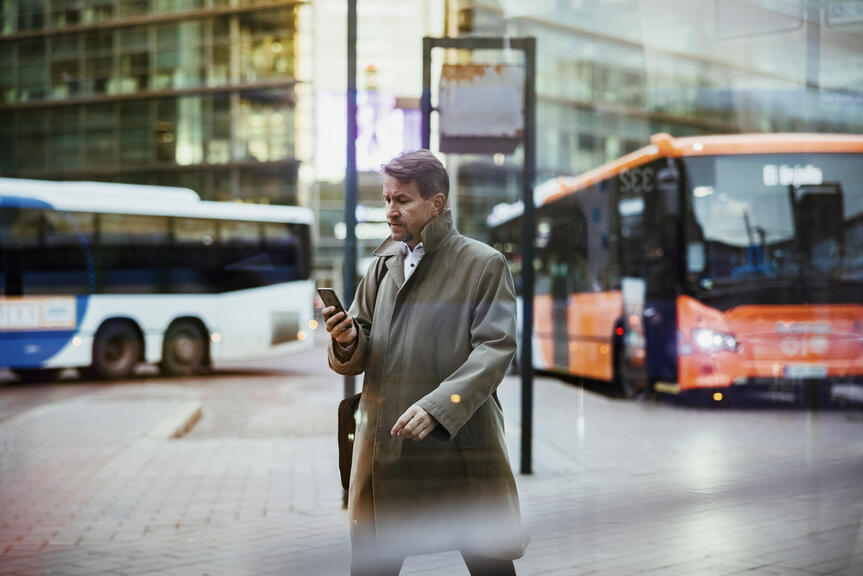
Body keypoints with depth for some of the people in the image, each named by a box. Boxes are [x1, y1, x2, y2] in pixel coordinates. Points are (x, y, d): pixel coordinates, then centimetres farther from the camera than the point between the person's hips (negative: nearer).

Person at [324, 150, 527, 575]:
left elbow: (495, 348, -12)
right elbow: (359, 358, 18)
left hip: (461, 444, -4)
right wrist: (348, 342, -7)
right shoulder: (383, 265, 14)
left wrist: (437, 406, -24)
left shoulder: (483, 264, -2)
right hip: (384, 443, 5)